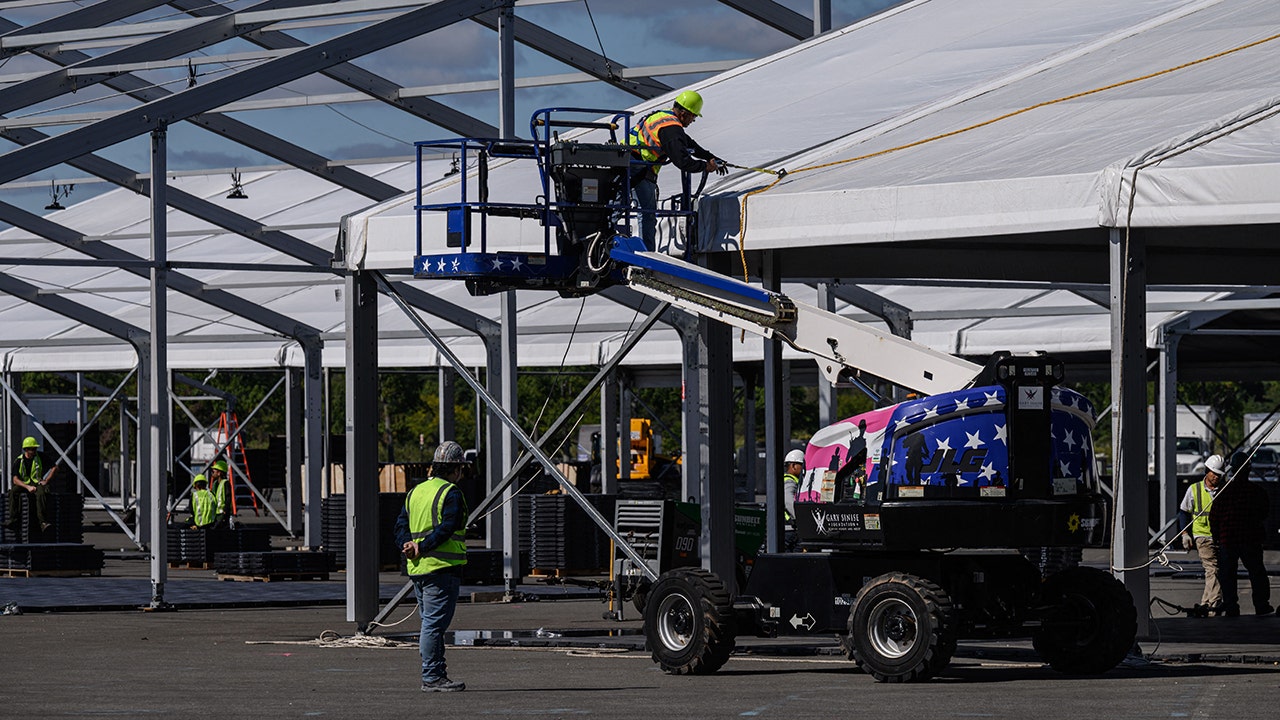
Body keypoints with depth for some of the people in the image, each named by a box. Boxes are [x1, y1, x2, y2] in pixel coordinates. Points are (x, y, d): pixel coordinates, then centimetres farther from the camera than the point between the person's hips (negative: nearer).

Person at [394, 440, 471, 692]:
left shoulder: (415, 492, 17)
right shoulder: (451, 493, -8)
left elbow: (401, 525, 12)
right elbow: (447, 528, -19)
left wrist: (407, 544, -4)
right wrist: (421, 548, -18)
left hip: (417, 568, 8)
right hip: (441, 567, -8)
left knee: (430, 623, 14)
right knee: (434, 624, -8)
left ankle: (436, 674, 19)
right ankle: (432, 678, -9)